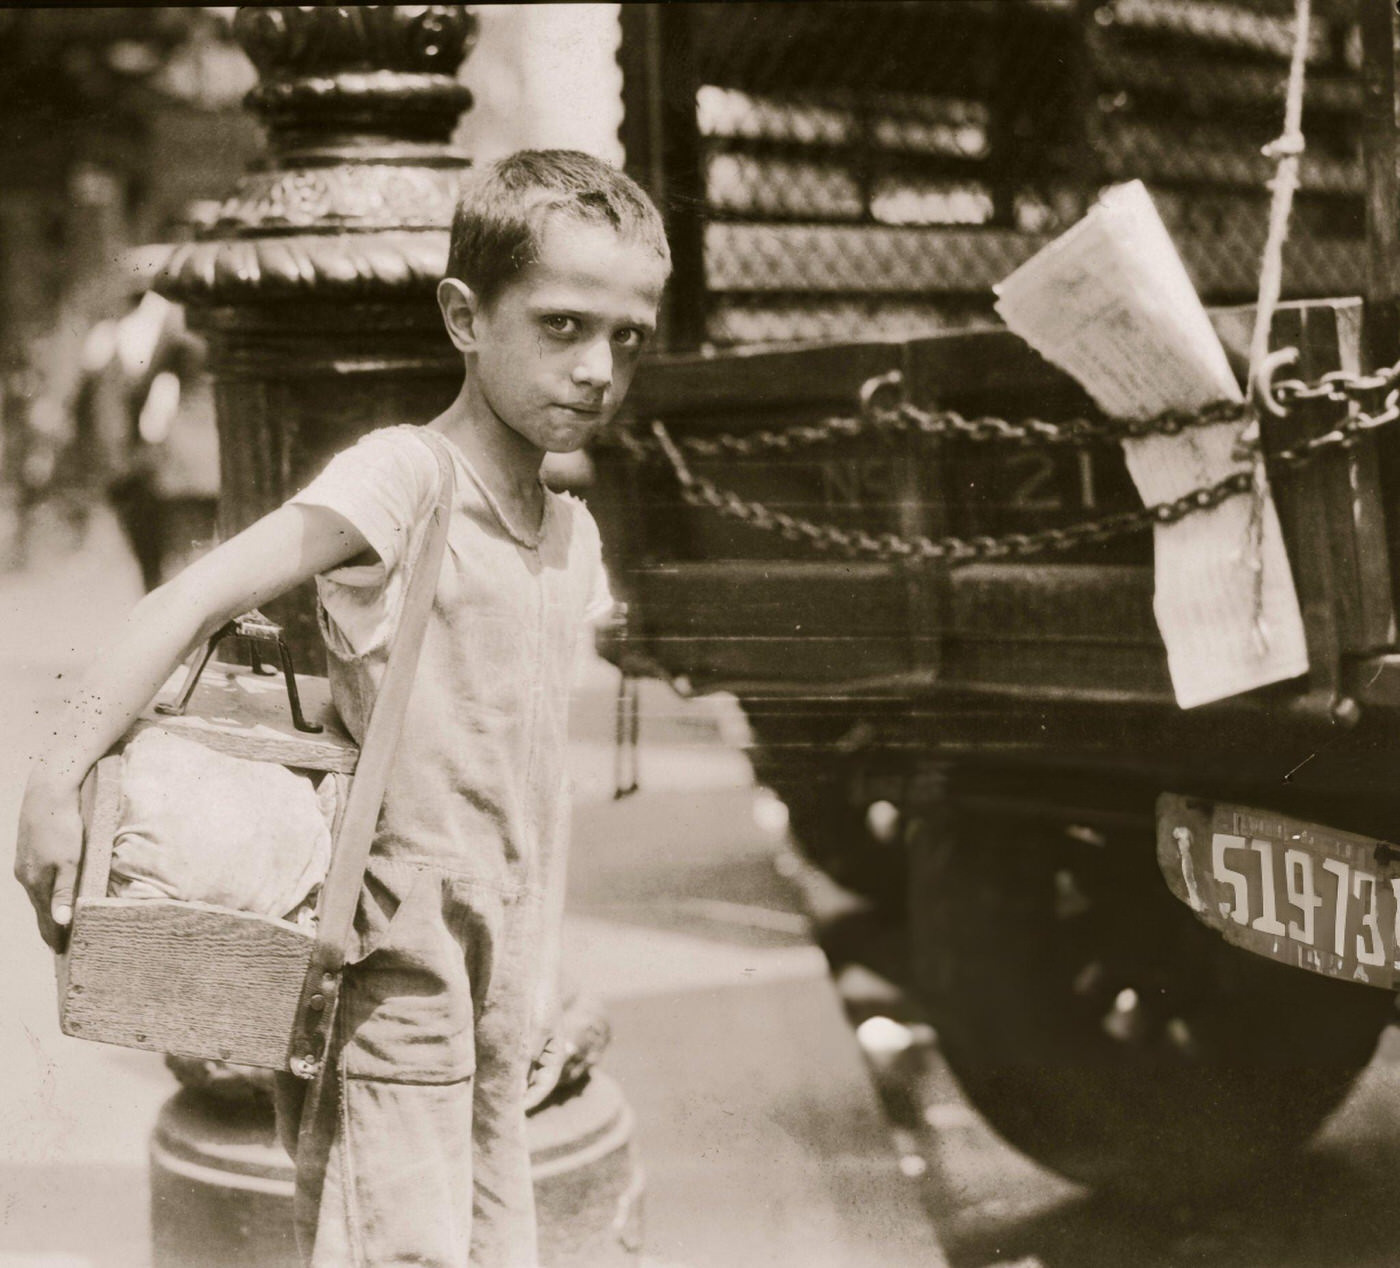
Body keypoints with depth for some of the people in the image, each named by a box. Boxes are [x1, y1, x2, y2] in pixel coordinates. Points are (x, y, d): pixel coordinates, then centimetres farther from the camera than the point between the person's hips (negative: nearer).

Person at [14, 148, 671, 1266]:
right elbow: (192, 604, -19)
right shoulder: (401, 478, -13)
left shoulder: (573, 535, 9)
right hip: (390, 969, -7)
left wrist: (535, 999, 16)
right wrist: (58, 781, -27)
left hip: (498, 973, 7)